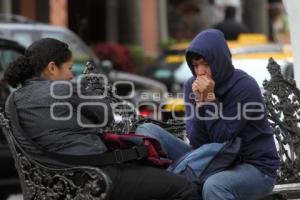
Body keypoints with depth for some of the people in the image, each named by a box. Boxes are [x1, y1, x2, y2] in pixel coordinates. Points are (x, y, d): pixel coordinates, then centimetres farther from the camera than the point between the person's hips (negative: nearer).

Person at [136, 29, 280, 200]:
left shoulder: (245, 86, -16)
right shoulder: (193, 86, -1)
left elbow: (223, 140, -18)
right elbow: (197, 143, -8)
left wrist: (209, 98, -22)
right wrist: (200, 101, -19)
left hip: (256, 168, -6)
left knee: (214, 186, -41)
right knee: (147, 131, -5)